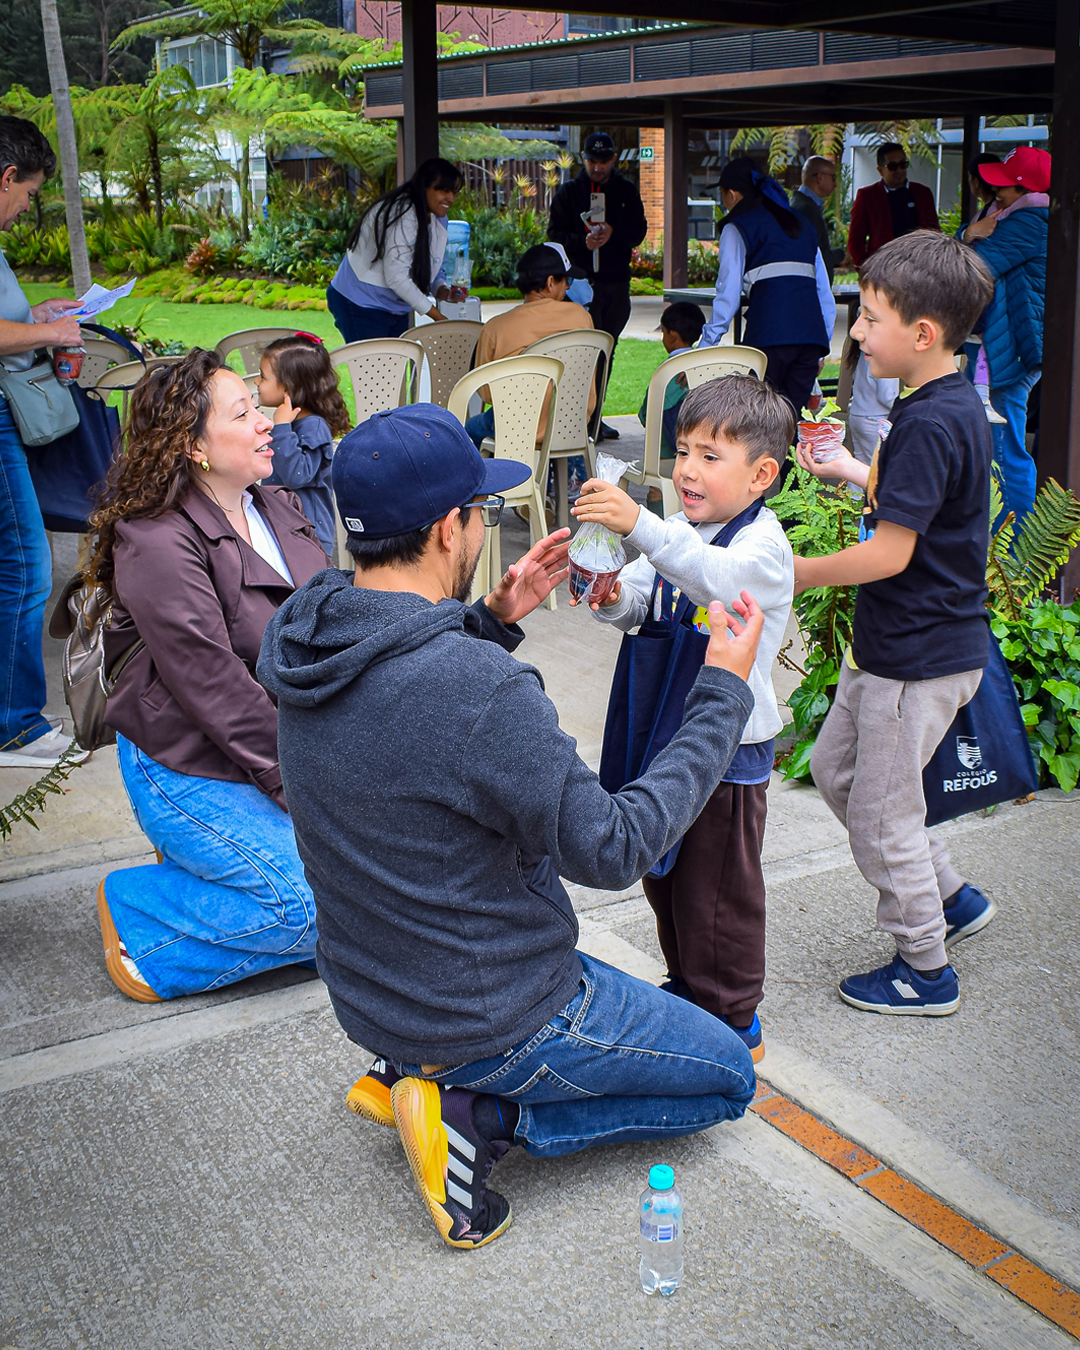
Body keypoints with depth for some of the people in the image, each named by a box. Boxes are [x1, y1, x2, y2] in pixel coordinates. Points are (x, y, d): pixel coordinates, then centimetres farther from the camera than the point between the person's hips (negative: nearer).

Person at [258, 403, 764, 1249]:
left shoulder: (307, 636, -7)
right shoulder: (479, 687, -33)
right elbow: (613, 851, -23)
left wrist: (491, 623, 3)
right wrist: (724, 693, -15)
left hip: (367, 990, 8)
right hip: (490, 1016, -8)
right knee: (731, 1076, 13)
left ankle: (407, 1070, 16)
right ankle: (474, 1116, -1)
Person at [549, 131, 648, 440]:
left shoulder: (626, 191, 12)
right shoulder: (569, 192, 4)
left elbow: (639, 230, 6)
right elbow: (555, 233, 0)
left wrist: (614, 233, -14)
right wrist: (582, 241, -19)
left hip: (617, 282, 4)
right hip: (582, 280, -4)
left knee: (607, 351, 8)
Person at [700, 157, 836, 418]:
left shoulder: (737, 228, 7)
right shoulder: (801, 224, 25)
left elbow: (728, 295, 0)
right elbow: (825, 292, 21)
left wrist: (706, 347, 6)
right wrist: (822, 347, 23)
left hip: (769, 334, -6)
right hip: (813, 334, 6)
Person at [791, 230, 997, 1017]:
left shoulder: (929, 423, -24)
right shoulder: (955, 404, 7)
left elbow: (890, 552, -26)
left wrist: (795, 575, -16)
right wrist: (849, 471, 19)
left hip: (921, 657, -10)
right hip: (893, 642, 10)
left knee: (882, 812, 4)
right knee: (836, 770, 21)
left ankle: (926, 972, 23)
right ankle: (953, 897, 34)